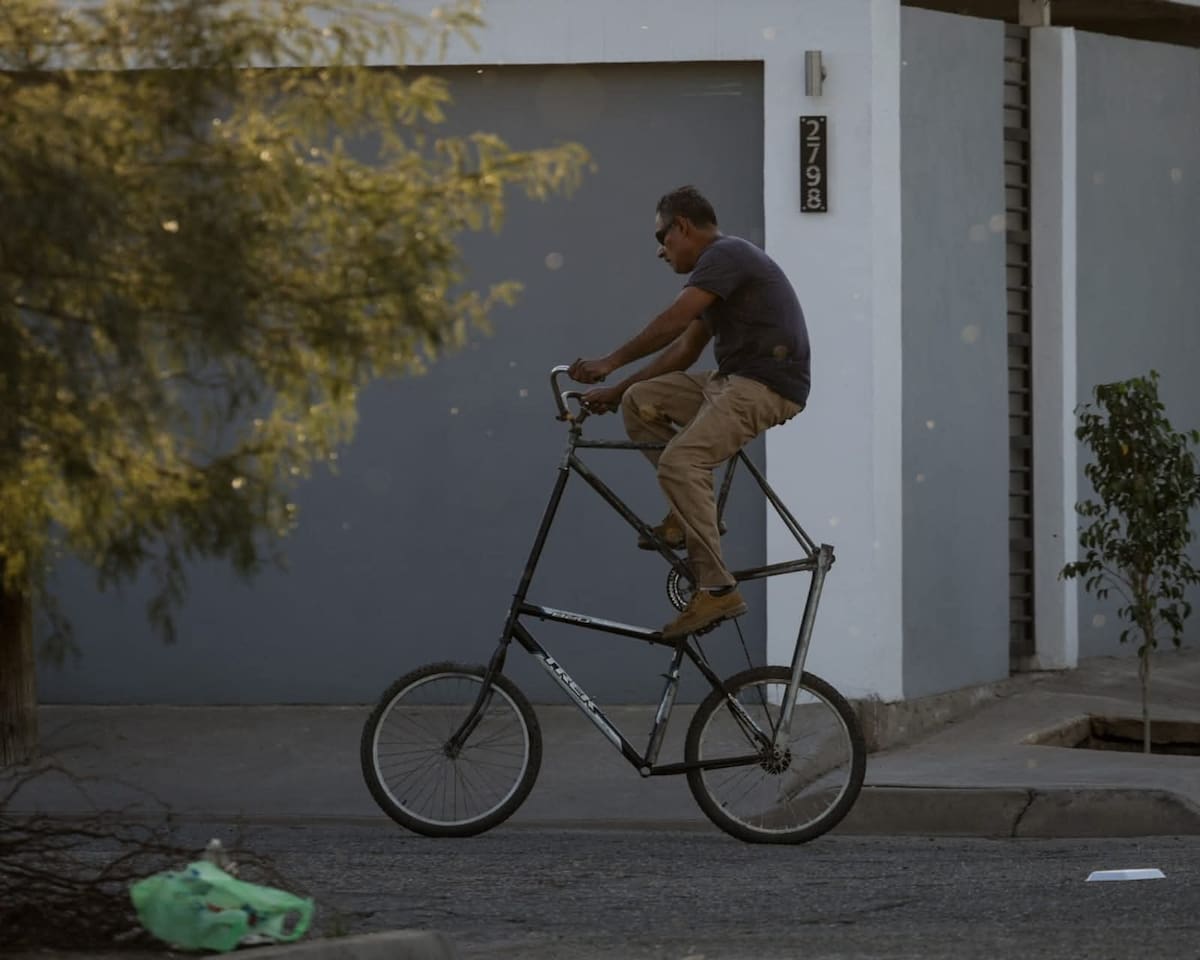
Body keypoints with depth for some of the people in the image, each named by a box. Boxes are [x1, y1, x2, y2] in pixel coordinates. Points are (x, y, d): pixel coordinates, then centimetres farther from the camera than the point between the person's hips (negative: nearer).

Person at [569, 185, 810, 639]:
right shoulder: (717, 266, 20)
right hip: (731, 379, 10)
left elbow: (673, 322, -20)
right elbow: (684, 350, 22)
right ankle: (692, 511, 8)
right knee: (640, 401, 6)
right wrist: (616, 391, 19)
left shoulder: (726, 256, -11)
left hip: (767, 385, -10)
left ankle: (717, 590, -23)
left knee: (680, 462, -23)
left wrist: (611, 362, -16)